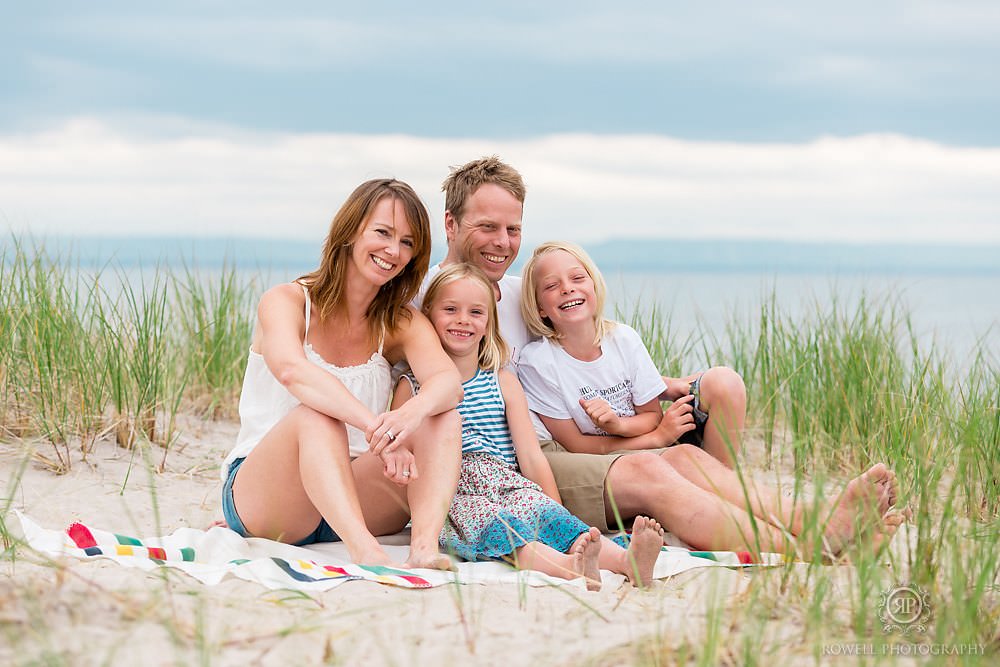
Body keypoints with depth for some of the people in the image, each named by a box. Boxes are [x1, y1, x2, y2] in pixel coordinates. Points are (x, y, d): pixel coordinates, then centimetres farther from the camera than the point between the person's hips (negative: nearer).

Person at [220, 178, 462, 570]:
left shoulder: (403, 324, 7)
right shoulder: (287, 302, -5)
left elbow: (449, 381, -16)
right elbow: (291, 370, -29)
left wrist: (411, 414, -41)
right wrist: (377, 427, -45)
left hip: (353, 500, 4)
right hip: (260, 501, -4)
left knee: (444, 417, -18)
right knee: (315, 414, -34)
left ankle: (425, 544, -41)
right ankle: (364, 551, -54)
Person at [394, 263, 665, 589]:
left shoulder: (503, 382, 18)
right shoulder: (411, 388, 12)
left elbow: (532, 458, 13)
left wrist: (558, 515, 4)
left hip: (508, 486, 3)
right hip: (451, 496, -2)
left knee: (545, 512, -30)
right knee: (498, 524, -36)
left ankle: (627, 560, -56)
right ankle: (567, 567, -64)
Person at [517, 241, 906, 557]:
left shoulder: (623, 339, 7)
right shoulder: (538, 363, -8)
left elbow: (652, 414, 10)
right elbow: (574, 444, -6)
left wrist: (618, 424, -15)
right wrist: (657, 435, -7)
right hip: (573, 476, -5)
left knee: (684, 456, -27)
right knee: (644, 466, -34)